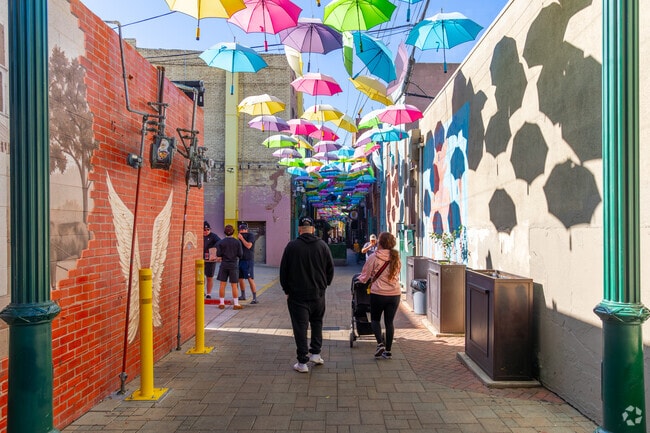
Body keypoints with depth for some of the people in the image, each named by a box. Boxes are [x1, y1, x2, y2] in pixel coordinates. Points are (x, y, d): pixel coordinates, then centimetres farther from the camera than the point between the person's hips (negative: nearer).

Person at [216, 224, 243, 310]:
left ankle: (221, 303, 10)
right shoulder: (237, 242, -5)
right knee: (234, 285, 4)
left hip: (224, 265, 1)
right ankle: (236, 304, 5)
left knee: (222, 284, 8)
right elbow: (240, 254, -6)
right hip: (234, 265, -1)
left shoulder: (221, 242, -4)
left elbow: (218, 254, -5)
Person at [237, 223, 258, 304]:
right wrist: (238, 239, 8)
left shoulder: (251, 235, -6)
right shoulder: (241, 237, 17)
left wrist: (241, 238, -12)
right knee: (240, 278, 13)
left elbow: (248, 246, -20)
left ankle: (255, 298, -11)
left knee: (250, 279, -12)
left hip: (248, 260, -8)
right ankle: (243, 295, 27)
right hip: (241, 260, 8)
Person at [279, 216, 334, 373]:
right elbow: (331, 268, 6)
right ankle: (315, 353, 18)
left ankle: (302, 362, 4)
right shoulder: (322, 245, -1)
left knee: (300, 326, 2)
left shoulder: (292, 246, -7)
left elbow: (283, 270, -2)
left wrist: (287, 290, 9)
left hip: (297, 294, -2)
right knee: (317, 322, 21)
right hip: (318, 294, 3)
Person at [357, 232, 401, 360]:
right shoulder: (396, 258, 3)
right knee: (389, 322, 11)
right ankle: (388, 350, 14)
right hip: (395, 294, 4)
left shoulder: (374, 258, -10)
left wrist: (359, 278, 20)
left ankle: (380, 343, -3)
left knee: (375, 319, 15)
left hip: (378, 293, -4)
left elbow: (364, 276, -3)